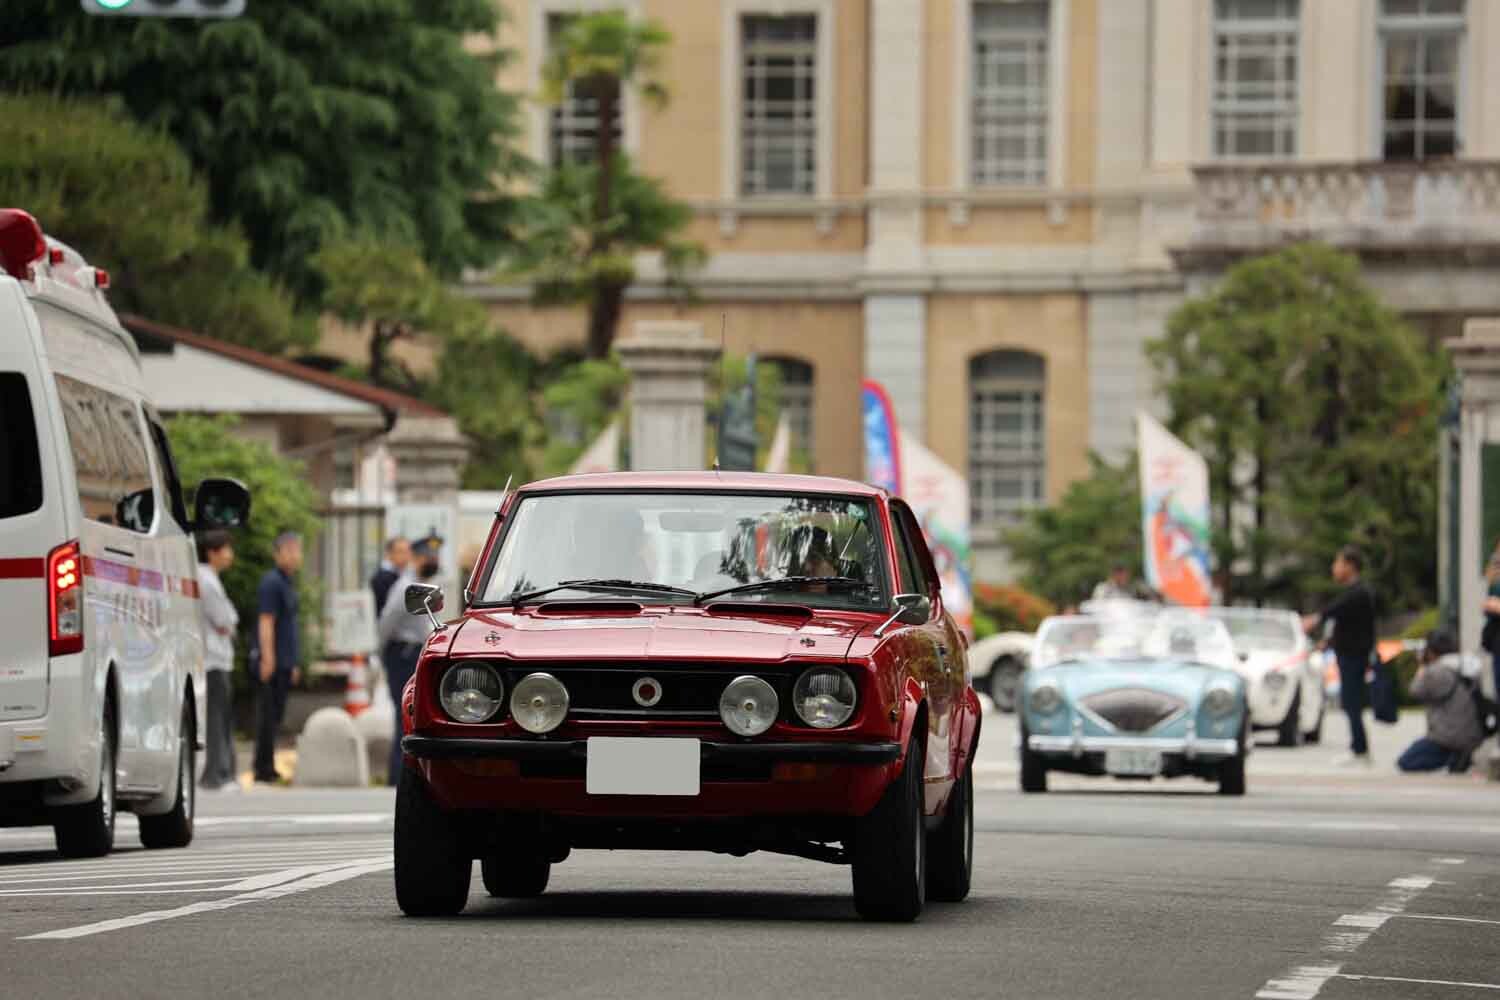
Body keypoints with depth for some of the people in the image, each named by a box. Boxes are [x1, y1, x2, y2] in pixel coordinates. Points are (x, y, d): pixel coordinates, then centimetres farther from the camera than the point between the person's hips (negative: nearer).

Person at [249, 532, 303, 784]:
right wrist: (267, 658, -22)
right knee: (268, 714, -8)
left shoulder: (287, 582, 19)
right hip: (272, 660, -10)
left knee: (275, 716, 11)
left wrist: (293, 662, 25)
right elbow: (266, 622, -17)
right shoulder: (272, 582, -11)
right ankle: (264, 769, -7)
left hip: (284, 662, 10)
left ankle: (267, 768, 14)